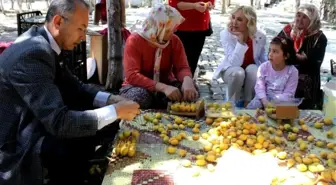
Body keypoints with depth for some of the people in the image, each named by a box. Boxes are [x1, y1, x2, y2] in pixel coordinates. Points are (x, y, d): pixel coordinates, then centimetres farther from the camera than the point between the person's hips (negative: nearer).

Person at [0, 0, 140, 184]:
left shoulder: (45, 43, 0)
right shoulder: (33, 53, -29)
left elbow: (73, 87, 8)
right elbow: (58, 122, -32)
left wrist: (110, 99, -8)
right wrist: (116, 112, -25)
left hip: (32, 122, 9)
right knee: (82, 144, -25)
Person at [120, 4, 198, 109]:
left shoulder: (174, 40, -5)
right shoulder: (134, 41, -18)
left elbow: (182, 67, -10)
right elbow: (132, 75, -29)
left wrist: (187, 80, -38)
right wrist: (163, 87, -42)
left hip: (165, 84, 4)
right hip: (139, 86, -3)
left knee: (190, 90, -24)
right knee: (140, 95, -38)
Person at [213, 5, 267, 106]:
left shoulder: (260, 36, -15)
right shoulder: (226, 34, -23)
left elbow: (263, 58, 5)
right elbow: (234, 63, -31)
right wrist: (240, 41, -41)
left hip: (252, 70, 2)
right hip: (231, 70, -2)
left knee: (252, 69, -33)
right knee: (238, 72, -36)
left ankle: (248, 103, -13)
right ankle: (233, 103, -10)